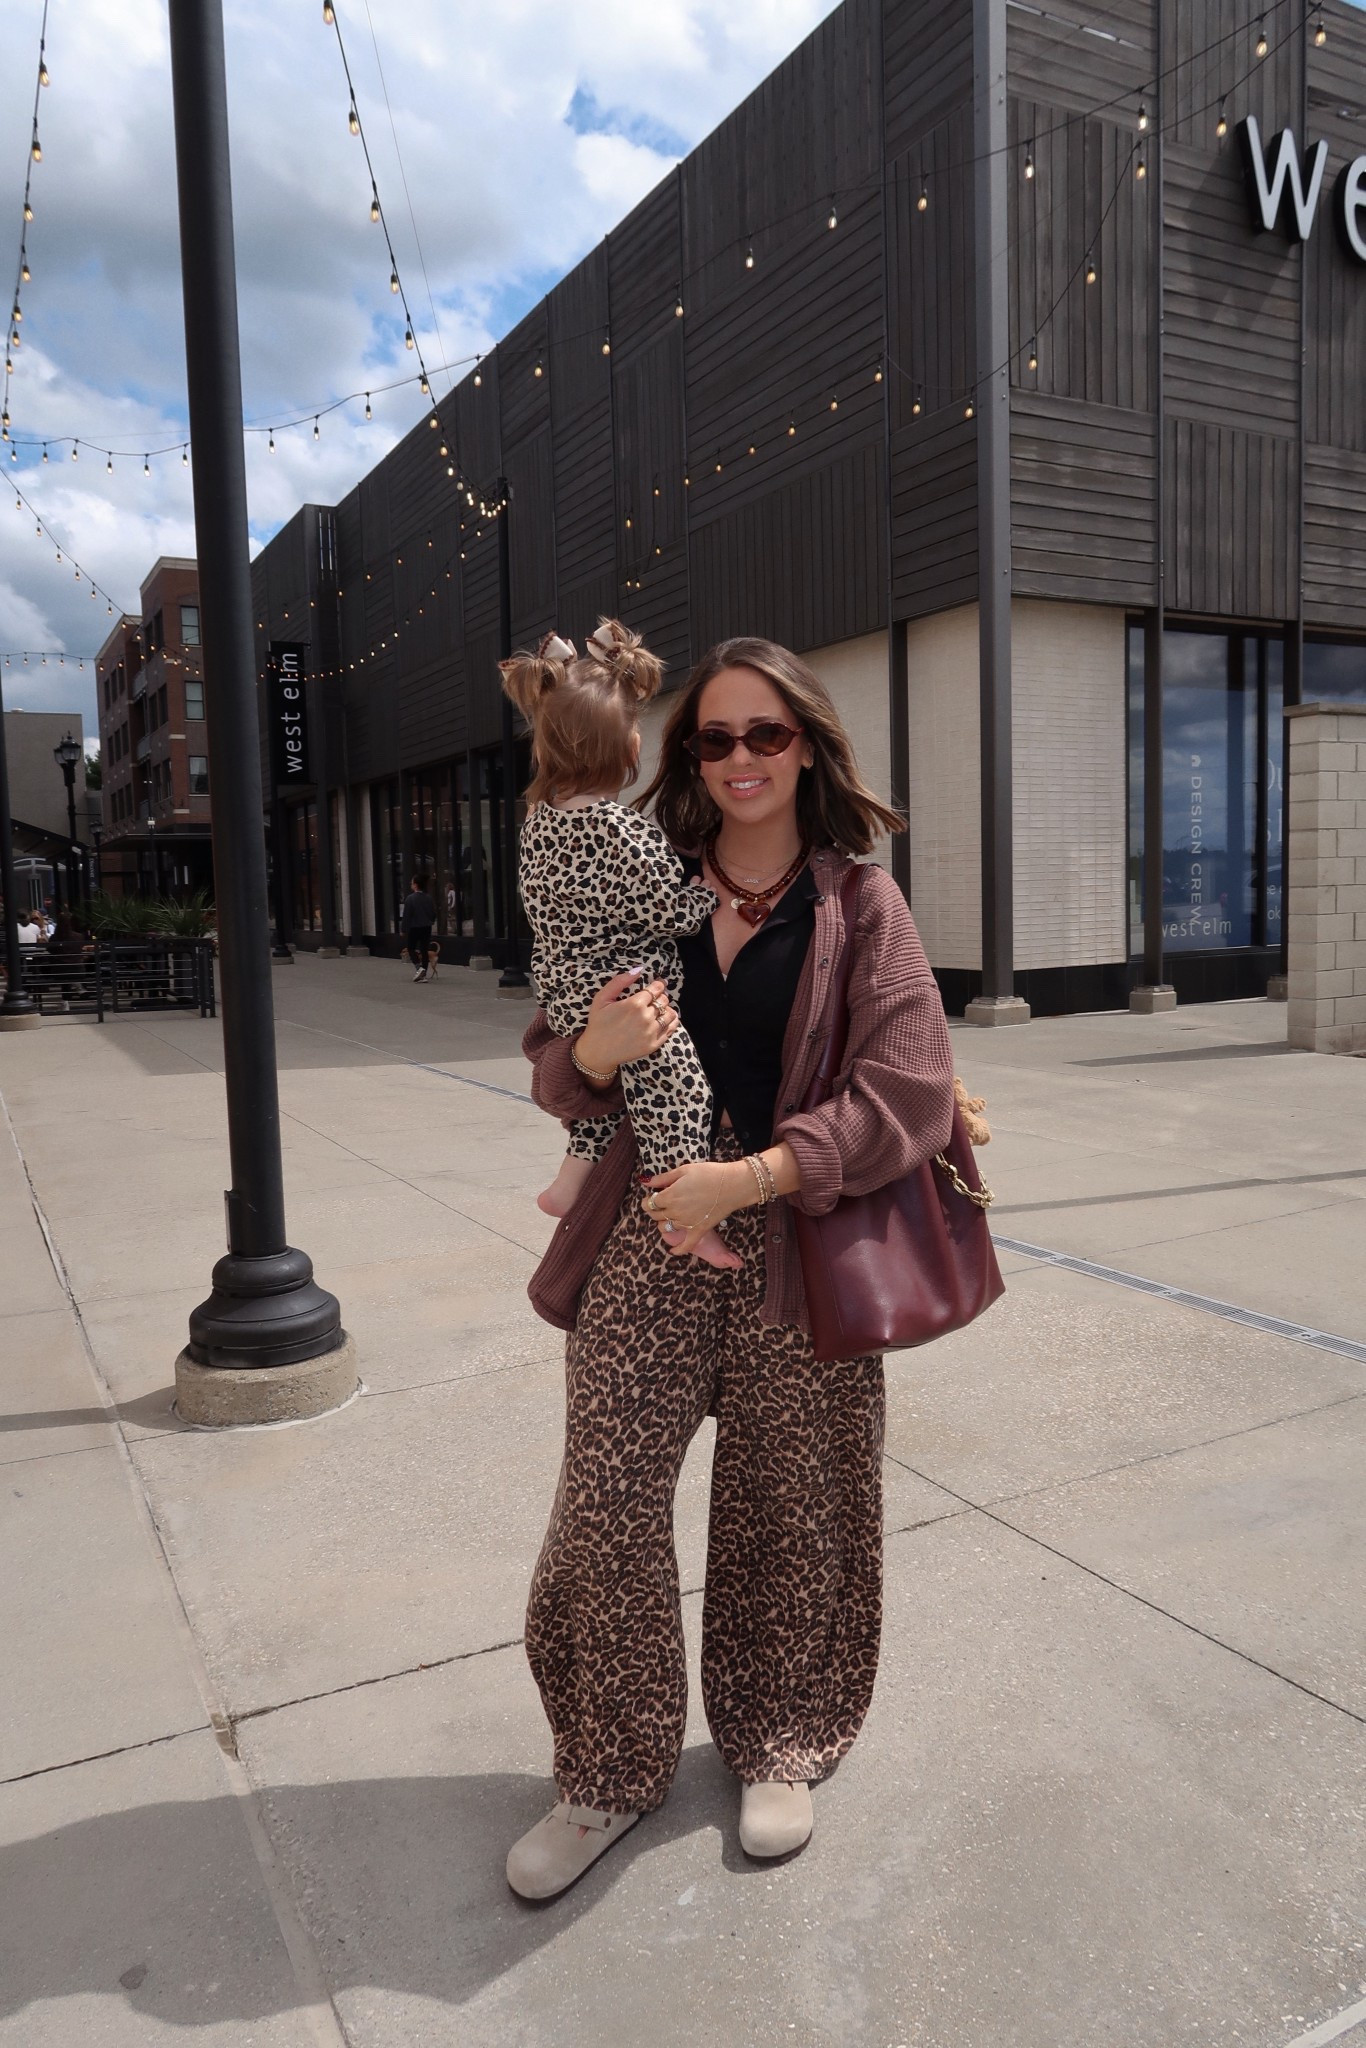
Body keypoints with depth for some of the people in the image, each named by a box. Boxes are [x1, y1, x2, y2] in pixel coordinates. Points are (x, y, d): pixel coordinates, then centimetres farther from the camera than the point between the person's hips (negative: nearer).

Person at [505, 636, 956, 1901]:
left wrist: (749, 1178, -18)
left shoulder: (863, 905, 0)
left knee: (788, 1511, 11)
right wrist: (594, 1052, -13)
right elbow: (552, 1071, 11)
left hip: (800, 1247, -1)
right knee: (605, 1502, 0)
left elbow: (910, 1097, -10)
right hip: (648, 1240, 2)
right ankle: (614, 1771, 24)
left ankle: (781, 1748, 36)